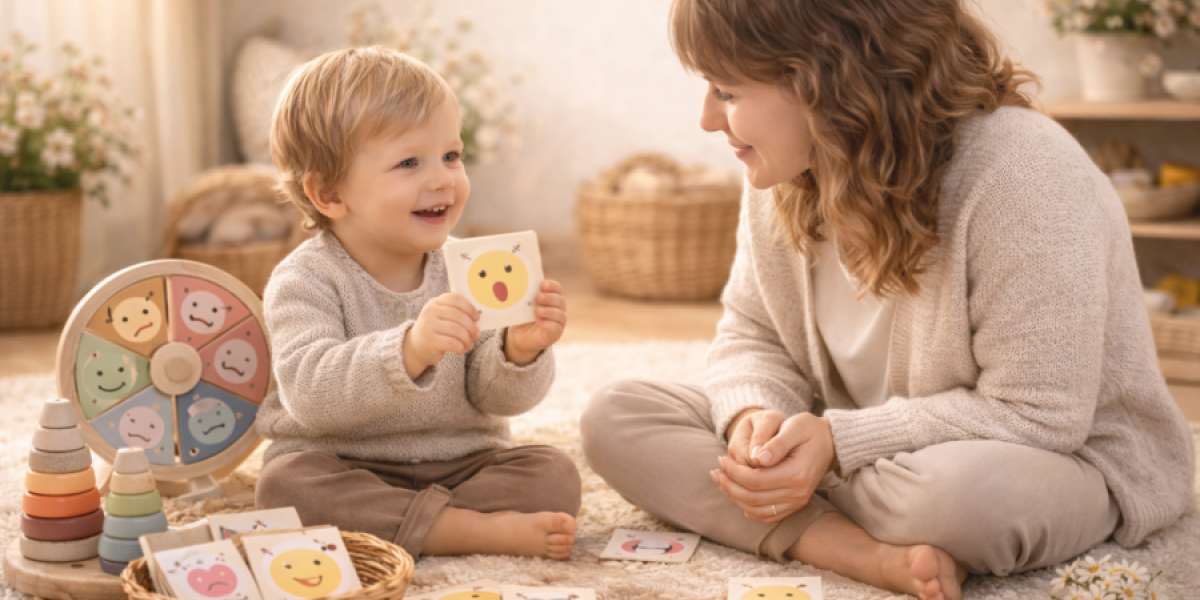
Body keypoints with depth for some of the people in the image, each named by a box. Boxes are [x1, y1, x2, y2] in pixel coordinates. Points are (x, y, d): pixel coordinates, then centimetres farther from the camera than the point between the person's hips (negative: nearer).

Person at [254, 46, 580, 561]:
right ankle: (484, 529, -27)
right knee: (286, 482, -32)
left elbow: (498, 397, -4)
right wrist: (410, 350, -43)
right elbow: (310, 394, -29)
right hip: (342, 467, -2)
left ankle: (395, 525, -23)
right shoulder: (304, 281, -13)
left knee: (554, 475, -17)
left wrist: (521, 352, -28)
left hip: (461, 463, 3)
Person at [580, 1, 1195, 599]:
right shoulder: (784, 171, -3)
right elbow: (751, 333, 7)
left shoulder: (1022, 174, -25)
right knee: (615, 416, -11)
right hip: (851, 451, 7)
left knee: (968, 490, -44)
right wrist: (753, 414, -17)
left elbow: (1035, 414, -24)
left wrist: (838, 443, -28)